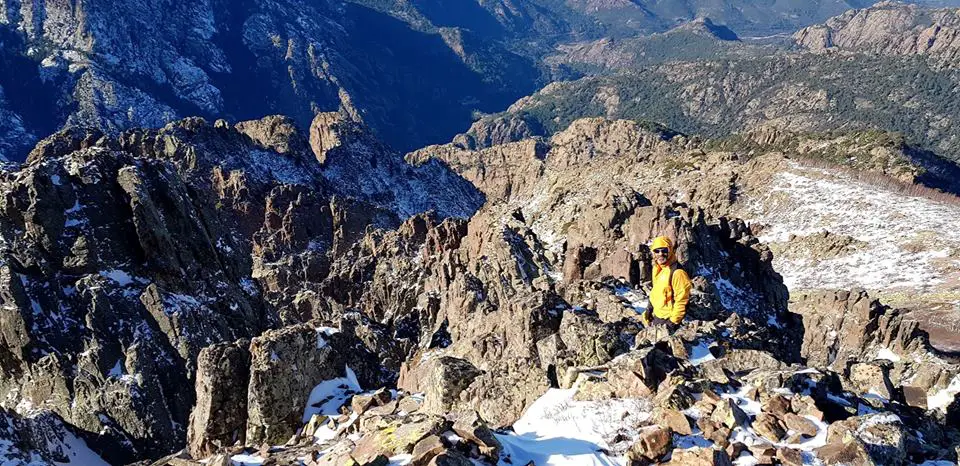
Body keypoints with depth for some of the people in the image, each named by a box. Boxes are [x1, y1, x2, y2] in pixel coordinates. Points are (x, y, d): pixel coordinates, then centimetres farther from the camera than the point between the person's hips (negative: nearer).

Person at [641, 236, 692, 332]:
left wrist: (673, 322, -20)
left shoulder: (677, 273, -25)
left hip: (667, 319, -9)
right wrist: (650, 306, 15)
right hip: (656, 316, 9)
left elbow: (681, 301, -23)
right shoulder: (657, 269, 4)